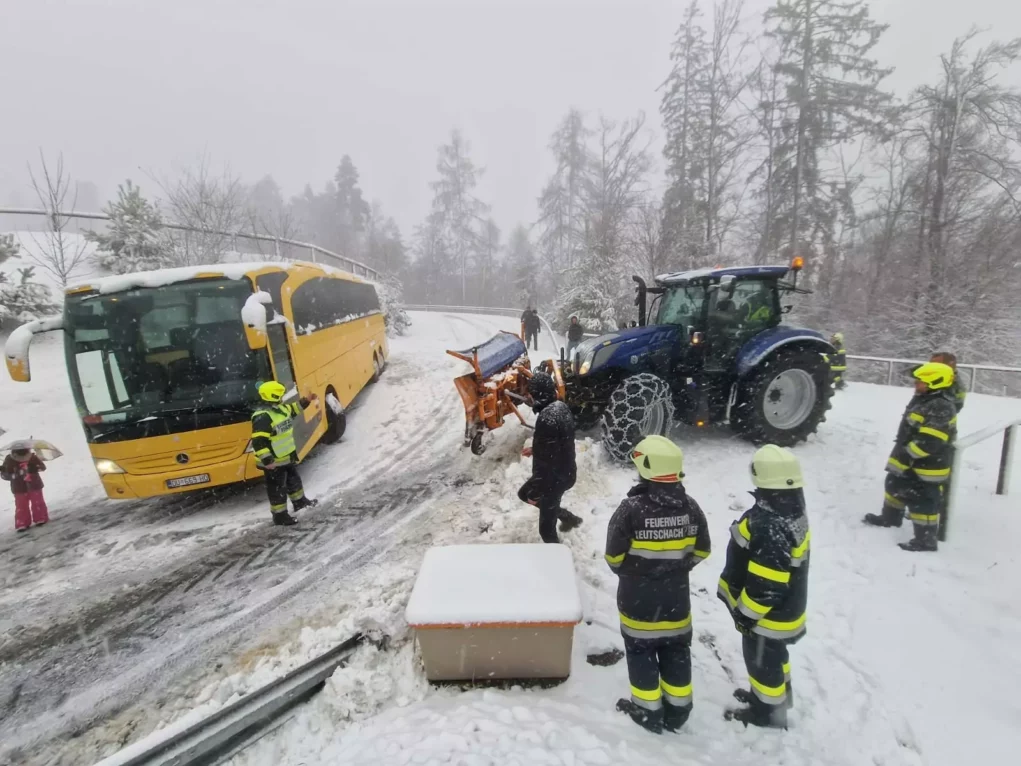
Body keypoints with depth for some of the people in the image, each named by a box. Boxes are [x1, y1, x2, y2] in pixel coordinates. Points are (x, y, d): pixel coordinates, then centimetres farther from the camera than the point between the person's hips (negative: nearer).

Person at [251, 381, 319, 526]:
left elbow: (293, 410, 26)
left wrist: (306, 401, 20)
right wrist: (267, 460, -31)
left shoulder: (280, 408, 2)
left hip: (287, 456, 10)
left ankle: (300, 502, 46)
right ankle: (280, 516, 16)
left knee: (294, 480, 26)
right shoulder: (262, 417, -28)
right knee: (277, 489, 4)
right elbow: (258, 441, -30)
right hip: (274, 462, -10)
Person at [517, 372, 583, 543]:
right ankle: (567, 517, 38)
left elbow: (546, 462, -28)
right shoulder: (561, 406, -3)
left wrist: (535, 492, -17)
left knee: (546, 527, 9)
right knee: (523, 494, 27)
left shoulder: (547, 418, -31)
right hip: (565, 471, 9)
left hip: (555, 477, -9)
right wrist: (535, 449, 23)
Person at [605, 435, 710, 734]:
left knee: (641, 651, 15)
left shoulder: (631, 508, -24)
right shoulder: (690, 508, -10)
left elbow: (614, 555, -15)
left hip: (638, 598, -4)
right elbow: (701, 551, 2)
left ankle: (648, 711, 28)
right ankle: (677, 711, 35)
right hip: (676, 597, 4)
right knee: (676, 652, 21)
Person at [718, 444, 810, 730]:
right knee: (773, 655, 30)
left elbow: (767, 585, -33)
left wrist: (746, 613, -18)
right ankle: (777, 694, 52)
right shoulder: (789, 511, -5)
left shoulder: (772, 529, -38)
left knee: (762, 660, 15)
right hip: (784, 607, 9)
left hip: (770, 614, -9)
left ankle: (768, 711, 38)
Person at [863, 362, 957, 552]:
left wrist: (907, 455, -23)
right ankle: (890, 517, 44)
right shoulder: (923, 399, 8)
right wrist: (902, 453, 20)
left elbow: (929, 442, -30)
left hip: (927, 466, -11)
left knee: (923, 502, -1)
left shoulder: (941, 407, -25)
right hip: (910, 461, 11)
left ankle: (925, 540, 10)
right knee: (896, 486, 25)